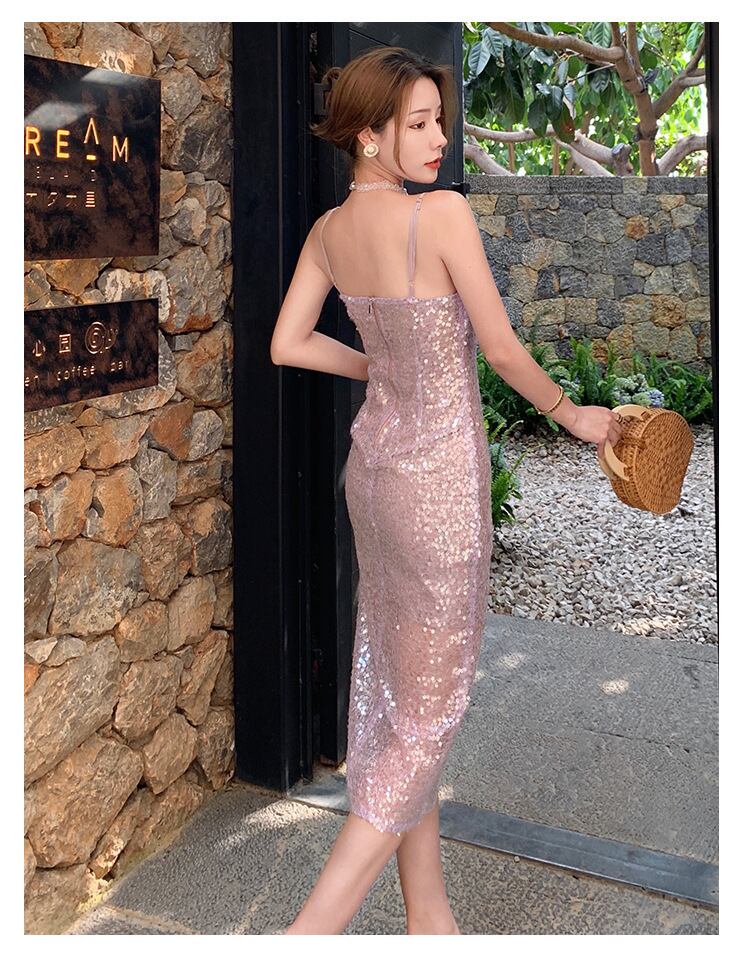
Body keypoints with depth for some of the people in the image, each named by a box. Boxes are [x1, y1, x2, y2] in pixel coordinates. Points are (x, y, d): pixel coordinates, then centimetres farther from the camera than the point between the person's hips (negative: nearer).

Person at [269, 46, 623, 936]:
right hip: (437, 476, -8)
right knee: (430, 710, 5)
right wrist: (574, 414, 2)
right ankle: (314, 928, 5)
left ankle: (428, 915, 33)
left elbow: (287, 344, 8)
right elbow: (502, 347, -14)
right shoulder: (443, 213, -19)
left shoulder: (328, 230, 2)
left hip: (373, 457, 8)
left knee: (394, 688, 16)